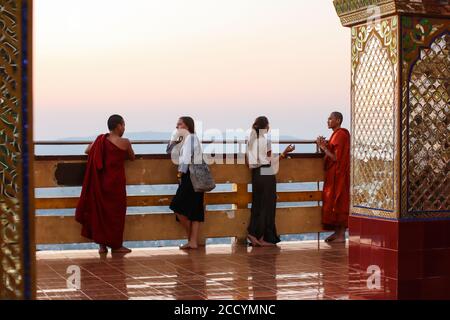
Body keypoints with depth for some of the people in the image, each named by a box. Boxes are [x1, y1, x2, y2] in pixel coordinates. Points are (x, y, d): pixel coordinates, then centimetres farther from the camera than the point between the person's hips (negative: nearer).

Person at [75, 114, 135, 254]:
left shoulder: (101, 139, 2)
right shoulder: (124, 142, -9)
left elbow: (88, 151, 13)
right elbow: (132, 157, 6)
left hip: (101, 182, 4)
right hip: (116, 182, -4)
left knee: (101, 211, 11)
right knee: (116, 212, 5)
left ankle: (102, 244, 13)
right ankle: (116, 245, 11)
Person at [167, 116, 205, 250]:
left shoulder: (190, 137, -7)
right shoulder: (185, 139, 23)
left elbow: (186, 158, -16)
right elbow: (169, 151, 25)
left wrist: (180, 173, -16)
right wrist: (175, 139, 12)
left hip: (191, 175, -10)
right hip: (190, 176, 10)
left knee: (178, 207, -10)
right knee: (194, 209, 4)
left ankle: (191, 238, -1)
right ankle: (193, 241, 1)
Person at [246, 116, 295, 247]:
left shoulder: (251, 140, 7)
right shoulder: (266, 140, -12)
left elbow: (249, 161, 9)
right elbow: (272, 161, -10)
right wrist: (286, 152, -5)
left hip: (255, 174, 6)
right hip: (267, 174, -6)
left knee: (257, 204, 12)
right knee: (267, 205, 1)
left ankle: (253, 234, 8)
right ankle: (262, 237, 2)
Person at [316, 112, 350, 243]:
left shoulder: (341, 135, -16)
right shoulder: (336, 134, 15)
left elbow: (336, 158, -20)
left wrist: (324, 148, -13)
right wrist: (324, 145, 3)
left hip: (339, 175, -10)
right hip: (332, 175, 10)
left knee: (339, 203, -6)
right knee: (333, 203, 11)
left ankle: (341, 235, -2)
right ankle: (337, 232, 16)